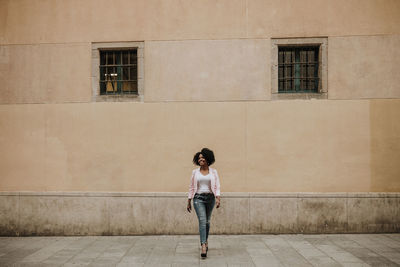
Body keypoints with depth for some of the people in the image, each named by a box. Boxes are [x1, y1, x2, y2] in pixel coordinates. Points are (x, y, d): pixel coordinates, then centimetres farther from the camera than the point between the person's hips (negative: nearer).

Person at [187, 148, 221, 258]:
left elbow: (217, 186, -2)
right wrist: (189, 202, 7)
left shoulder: (213, 172, 3)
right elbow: (191, 187, 7)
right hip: (198, 198, -1)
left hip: (210, 197, 1)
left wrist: (218, 198, -16)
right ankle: (203, 246, -18)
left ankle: (205, 241, 33)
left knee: (207, 221, 12)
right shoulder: (195, 172, 4)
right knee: (202, 220, -14)